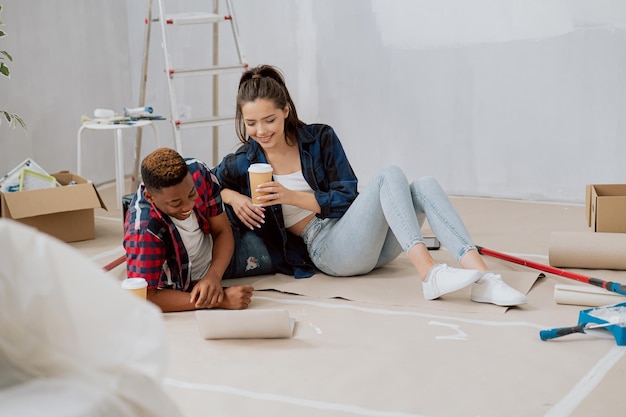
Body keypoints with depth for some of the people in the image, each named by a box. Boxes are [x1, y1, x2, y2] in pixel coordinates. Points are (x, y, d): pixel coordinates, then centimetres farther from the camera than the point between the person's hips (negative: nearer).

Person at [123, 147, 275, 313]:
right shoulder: (143, 229, -39)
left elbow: (222, 231, -14)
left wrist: (214, 276, -34)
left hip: (218, 252, 4)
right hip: (183, 285, -4)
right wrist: (221, 300, -43)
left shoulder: (198, 171, -26)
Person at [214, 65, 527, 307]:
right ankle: (429, 274, -42)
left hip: (364, 242, 4)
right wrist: (233, 197, -8)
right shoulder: (242, 164, 1)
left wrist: (291, 196, -13)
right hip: (326, 248, -4)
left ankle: (481, 278, -36)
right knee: (389, 175, -26)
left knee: (424, 186, -23)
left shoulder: (320, 138, 5)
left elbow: (347, 198, 1)